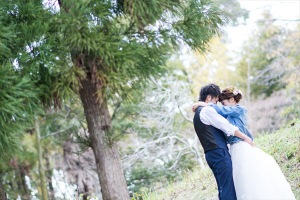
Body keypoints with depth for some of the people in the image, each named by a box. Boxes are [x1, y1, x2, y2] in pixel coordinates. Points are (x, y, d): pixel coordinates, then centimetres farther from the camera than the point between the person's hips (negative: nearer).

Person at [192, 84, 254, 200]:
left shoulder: (198, 113, 22)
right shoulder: (207, 110, -9)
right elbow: (227, 127, -10)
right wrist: (246, 138, -5)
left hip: (210, 154, 10)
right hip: (218, 152, -10)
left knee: (223, 189, 8)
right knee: (228, 187, -12)